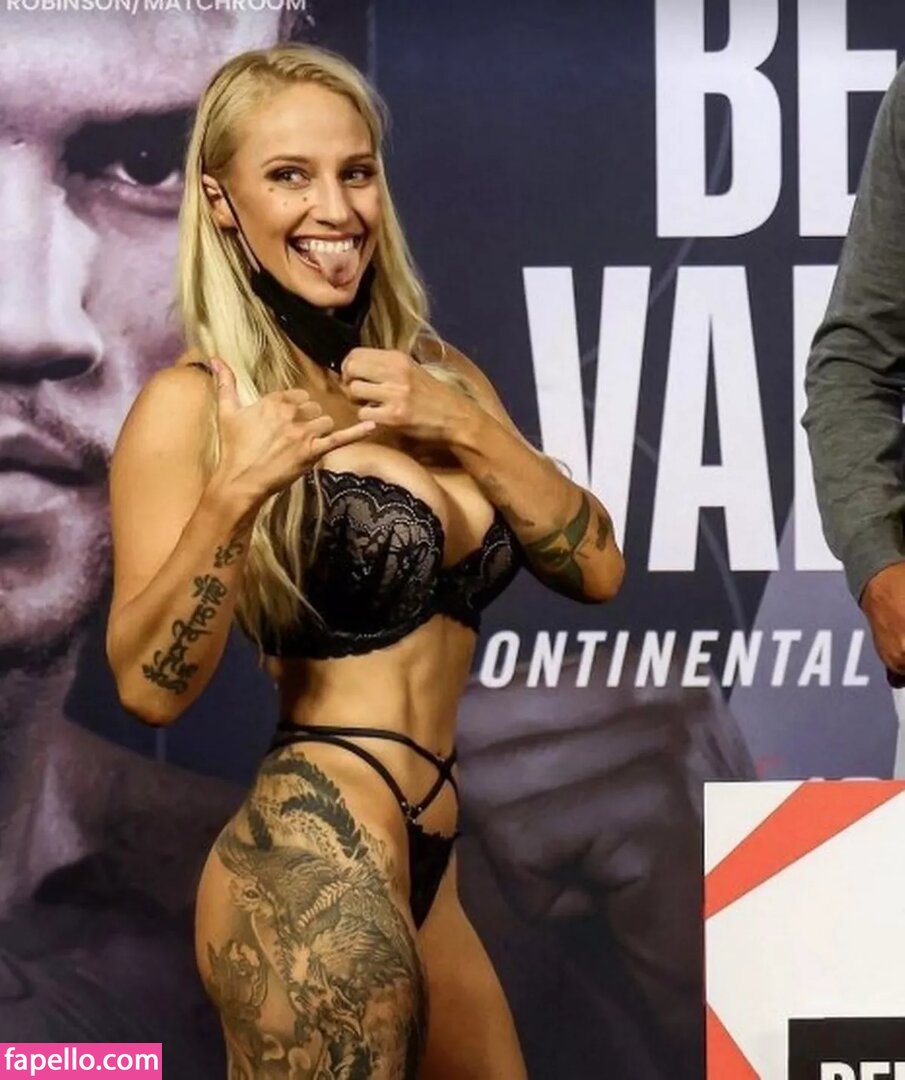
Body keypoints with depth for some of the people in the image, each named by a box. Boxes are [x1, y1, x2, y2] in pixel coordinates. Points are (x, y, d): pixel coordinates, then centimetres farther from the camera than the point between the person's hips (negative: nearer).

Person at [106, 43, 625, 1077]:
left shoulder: (438, 373, 9)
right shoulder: (193, 403, -9)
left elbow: (596, 568, 4)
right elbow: (150, 685, -15)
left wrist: (465, 428, -9)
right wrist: (233, 496, -28)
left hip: (425, 867, 7)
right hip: (308, 870, -7)